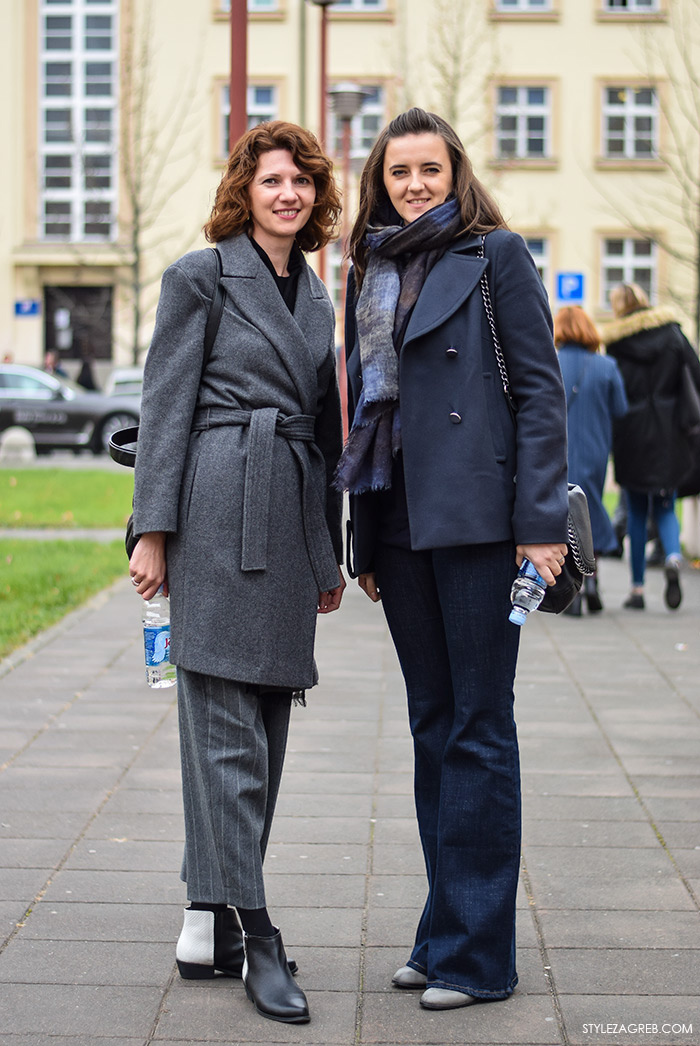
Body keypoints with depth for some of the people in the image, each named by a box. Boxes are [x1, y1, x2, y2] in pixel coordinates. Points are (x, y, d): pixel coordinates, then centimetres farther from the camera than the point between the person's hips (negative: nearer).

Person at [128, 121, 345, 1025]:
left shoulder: (316, 297, 19)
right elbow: (165, 407, -4)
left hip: (290, 520, 7)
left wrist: (330, 552, 20)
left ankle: (211, 916, 15)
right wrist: (152, 531, -11)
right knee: (227, 726, -6)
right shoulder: (201, 276, 1)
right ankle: (253, 933, -3)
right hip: (217, 516, -7)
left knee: (264, 726, 7)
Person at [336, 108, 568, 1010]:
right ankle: (445, 927, 19)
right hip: (398, 520, 6)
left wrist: (540, 520, -13)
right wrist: (363, 538, 15)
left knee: (479, 726, -3)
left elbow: (540, 389, -5)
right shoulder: (371, 270, 17)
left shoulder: (495, 254, 0)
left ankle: (477, 950, 4)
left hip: (475, 513, -6)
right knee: (432, 724, 11)